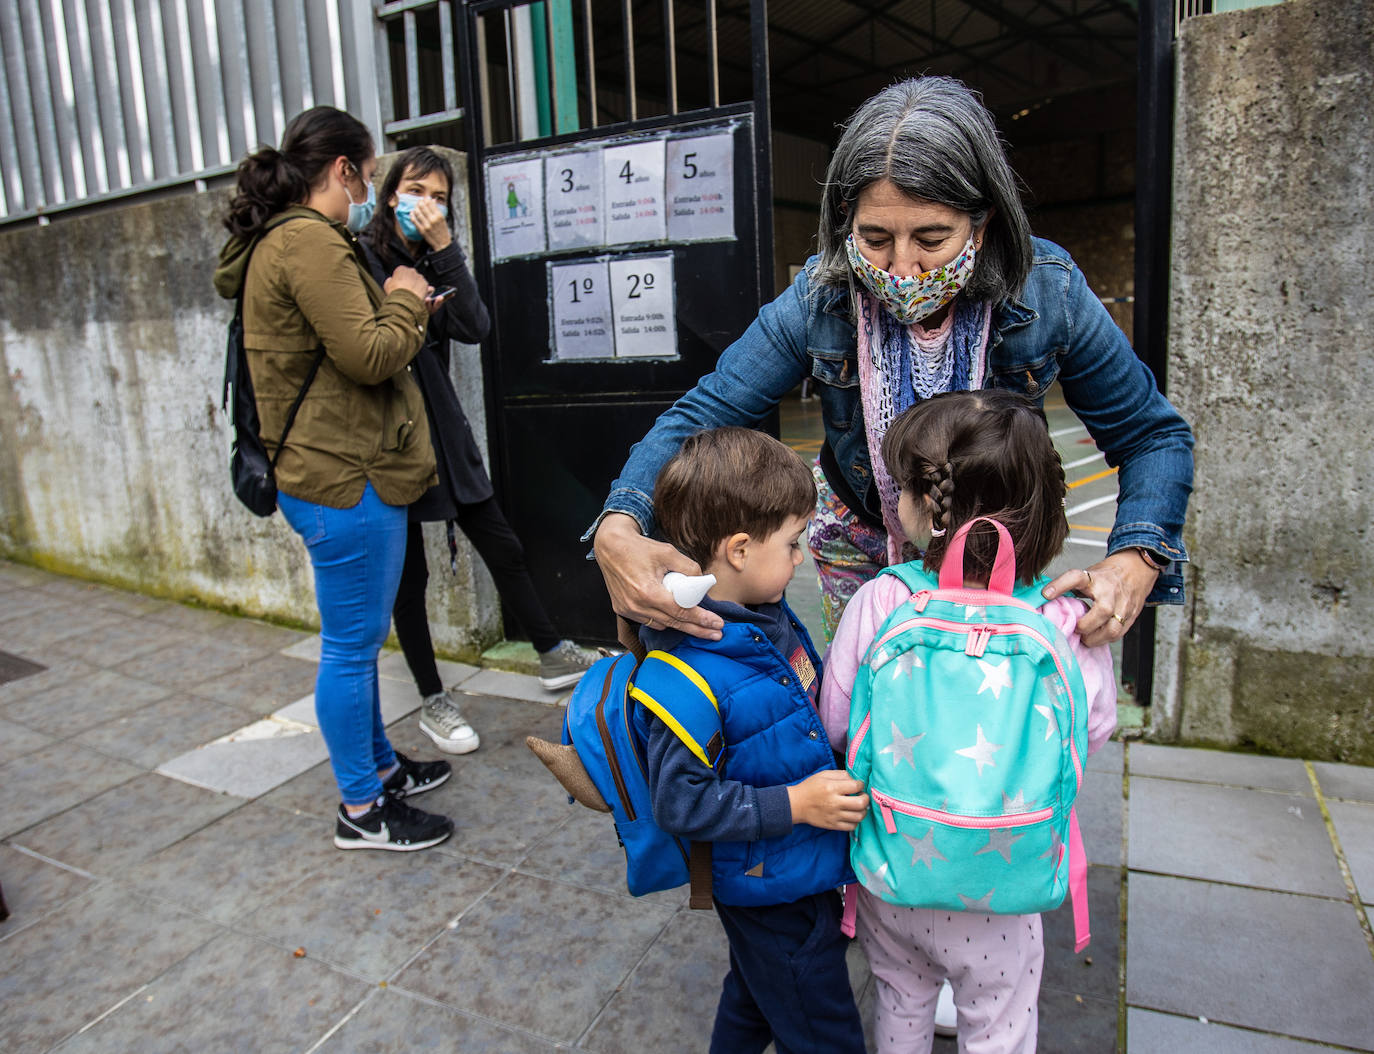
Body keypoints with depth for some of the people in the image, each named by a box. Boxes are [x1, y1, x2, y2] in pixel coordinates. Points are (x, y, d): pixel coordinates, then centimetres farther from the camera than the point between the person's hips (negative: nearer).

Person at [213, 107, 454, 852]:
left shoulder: (286, 240, 19)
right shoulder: (308, 241, -16)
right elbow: (369, 355, -22)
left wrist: (399, 307, 13)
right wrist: (404, 300, -6)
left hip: (346, 471, 11)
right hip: (345, 479, -11)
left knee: (359, 638, 20)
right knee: (351, 644, 0)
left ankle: (380, 766, 36)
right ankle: (361, 810, 15)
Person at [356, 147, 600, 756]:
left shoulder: (434, 259, 10)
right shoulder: (360, 256, -7)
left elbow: (475, 329, -9)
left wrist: (444, 248, -15)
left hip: (444, 431, 5)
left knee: (502, 547, 10)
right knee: (408, 573, 6)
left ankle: (553, 656, 26)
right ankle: (432, 700, 20)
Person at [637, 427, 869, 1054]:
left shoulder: (772, 616, -4)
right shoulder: (687, 678, -31)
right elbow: (681, 802, -27)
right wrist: (794, 804, -27)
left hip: (807, 871, 8)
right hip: (769, 893, -8)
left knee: (755, 1003, 30)